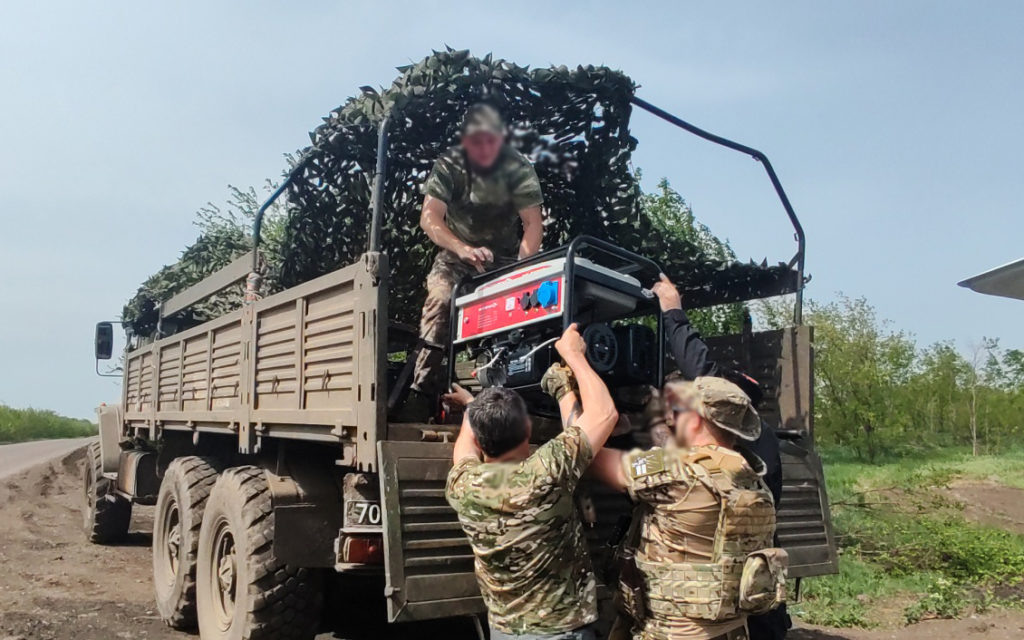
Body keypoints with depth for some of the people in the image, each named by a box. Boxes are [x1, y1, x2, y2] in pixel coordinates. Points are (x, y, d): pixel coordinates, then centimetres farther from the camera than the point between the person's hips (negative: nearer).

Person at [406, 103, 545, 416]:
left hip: (504, 256, 1)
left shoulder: (518, 167, -12)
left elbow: (533, 224, -16)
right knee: (440, 300, -28)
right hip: (456, 253, -1)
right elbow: (429, 218, -23)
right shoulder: (450, 164, -13)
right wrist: (463, 249, -42)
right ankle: (421, 394, -29)